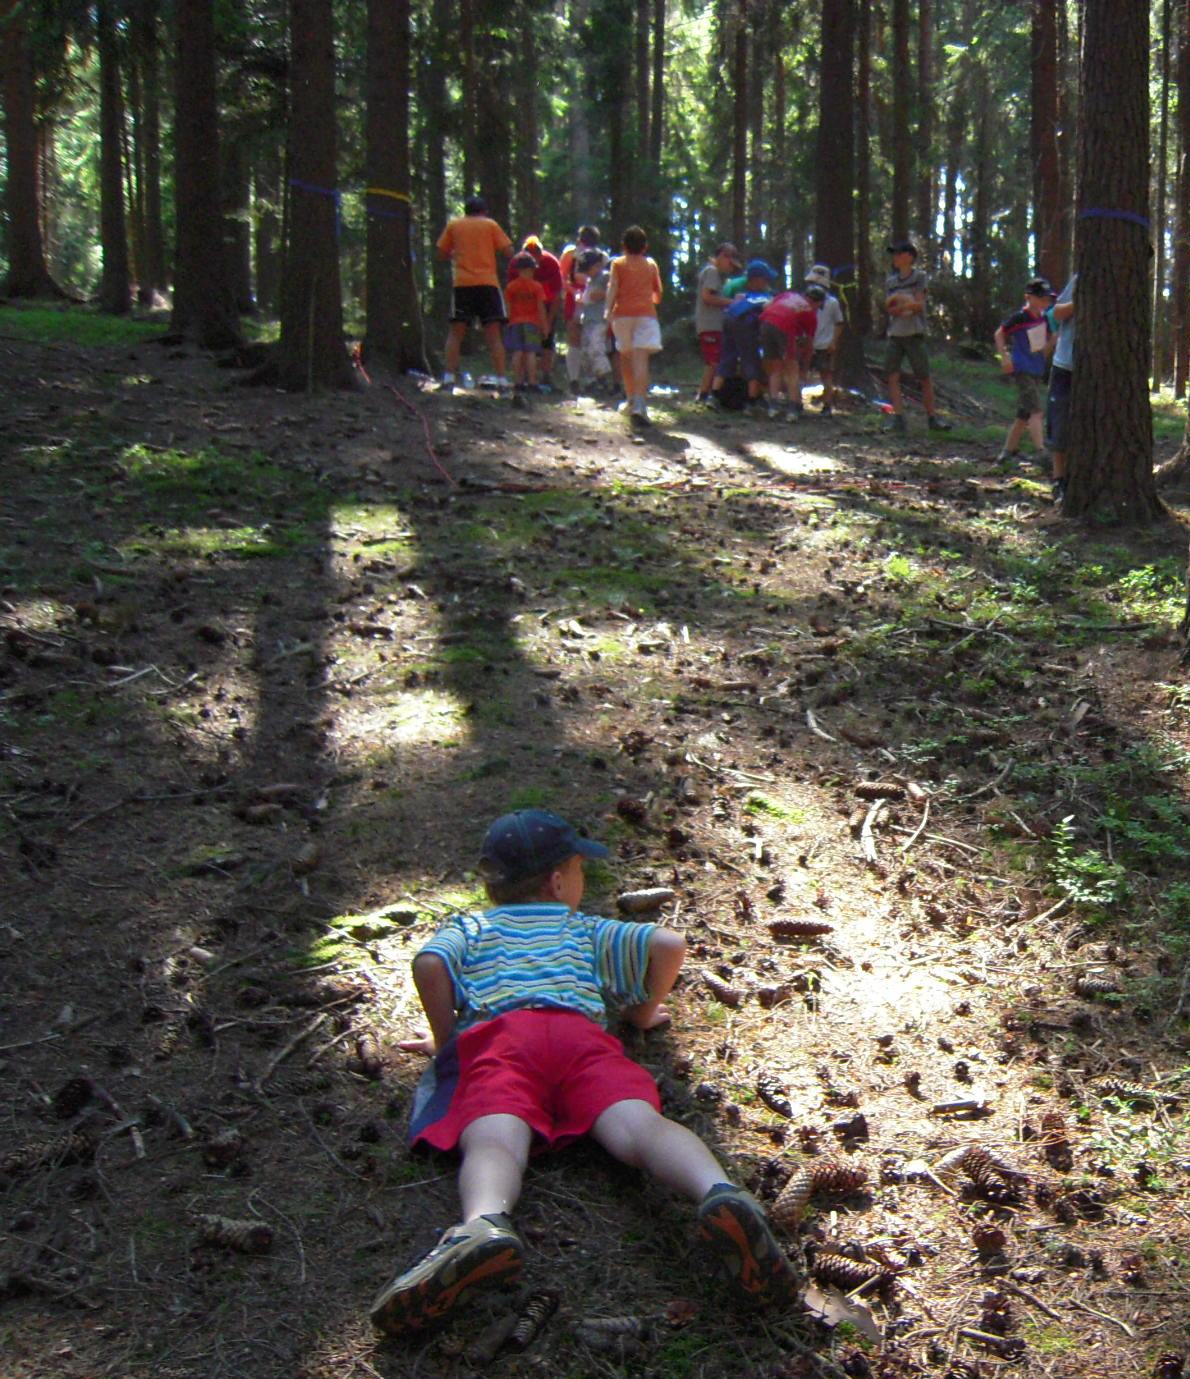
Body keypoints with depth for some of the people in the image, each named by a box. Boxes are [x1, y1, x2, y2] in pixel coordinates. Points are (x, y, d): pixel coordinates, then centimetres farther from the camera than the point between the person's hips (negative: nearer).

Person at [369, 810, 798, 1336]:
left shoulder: (466, 928, 35)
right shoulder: (588, 932, 36)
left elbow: (429, 964, 11)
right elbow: (668, 944, 21)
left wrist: (444, 1040, 22)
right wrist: (644, 1012, 35)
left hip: (493, 1035, 0)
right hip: (581, 1031, 1)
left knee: (494, 1140, -28)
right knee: (638, 1125, -24)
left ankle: (483, 1225, -63)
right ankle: (719, 1192, -55)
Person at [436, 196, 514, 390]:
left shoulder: (454, 225, 10)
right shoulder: (490, 225, 6)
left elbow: (442, 253, 11)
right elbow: (508, 250, 0)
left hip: (462, 284, 1)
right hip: (488, 283, -1)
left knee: (456, 333, 6)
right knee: (494, 334, 0)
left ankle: (448, 377, -4)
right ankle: (501, 379, -6)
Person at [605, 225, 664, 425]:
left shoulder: (618, 263, 10)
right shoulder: (651, 264, 14)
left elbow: (613, 287, -5)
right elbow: (658, 293, 19)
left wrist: (609, 310, -11)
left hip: (623, 313, 0)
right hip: (646, 313, 0)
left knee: (626, 356, 19)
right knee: (641, 359, -13)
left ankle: (631, 399, 29)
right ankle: (639, 405, -29)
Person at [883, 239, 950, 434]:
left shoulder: (919, 276, 1)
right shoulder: (890, 280, 12)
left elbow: (919, 305, -8)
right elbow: (888, 308, 2)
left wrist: (898, 299, -12)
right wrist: (907, 304, -14)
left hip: (914, 334, -4)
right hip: (895, 334, 4)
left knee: (925, 378, 0)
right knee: (892, 376, -6)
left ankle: (932, 417, 10)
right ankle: (898, 418, -5)